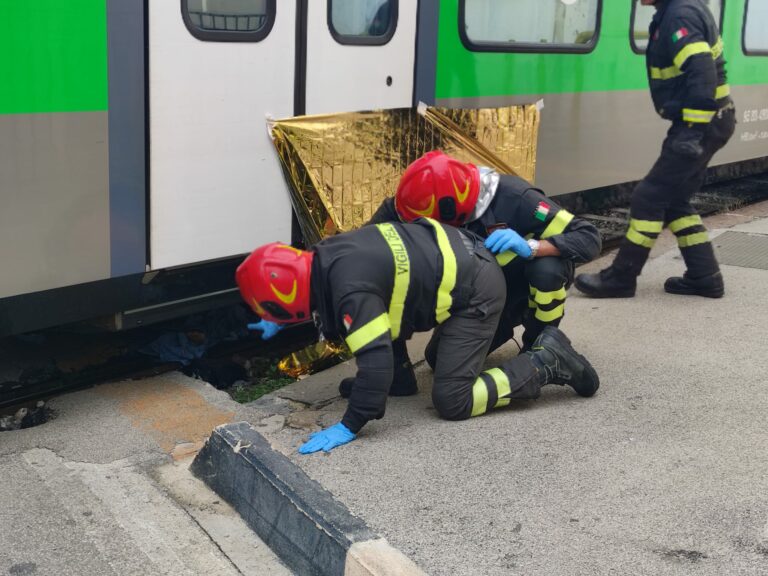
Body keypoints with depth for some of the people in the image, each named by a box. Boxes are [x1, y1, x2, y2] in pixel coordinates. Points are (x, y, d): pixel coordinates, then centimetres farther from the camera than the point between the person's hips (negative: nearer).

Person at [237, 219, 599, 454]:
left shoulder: (350, 288, -27)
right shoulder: (324, 256, 2)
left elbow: (377, 361, -30)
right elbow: (316, 300, 28)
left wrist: (349, 427, -23)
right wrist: (280, 325, 39)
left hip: (476, 290, -10)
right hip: (464, 263, 10)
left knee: (452, 401, -8)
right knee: (439, 362, 27)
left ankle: (546, 364, -3)